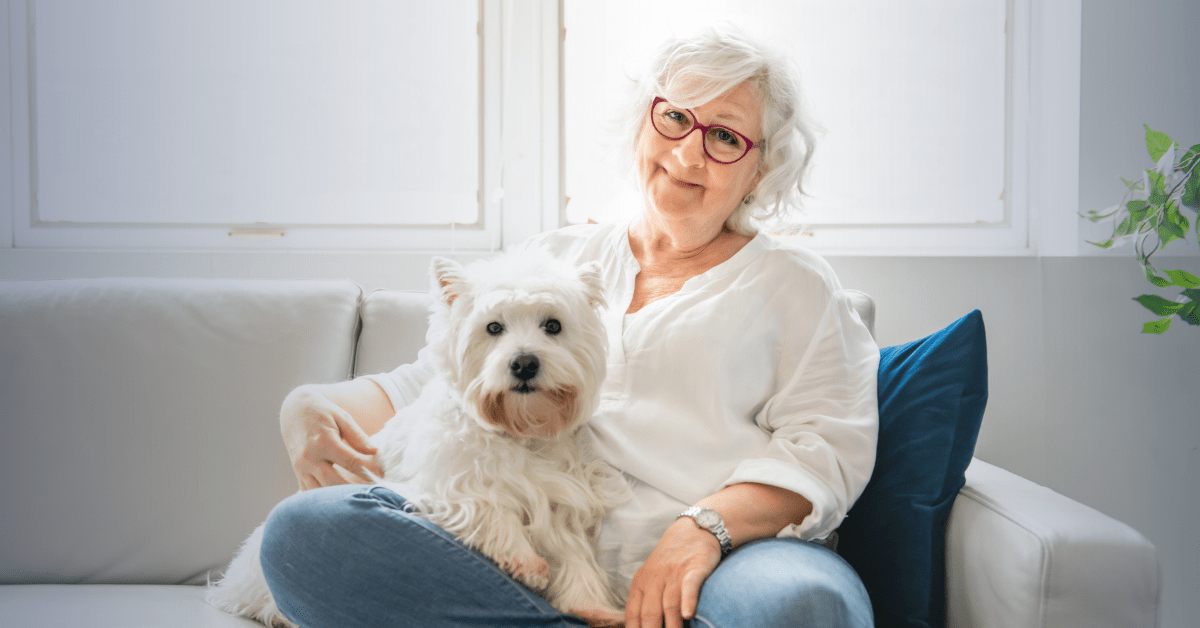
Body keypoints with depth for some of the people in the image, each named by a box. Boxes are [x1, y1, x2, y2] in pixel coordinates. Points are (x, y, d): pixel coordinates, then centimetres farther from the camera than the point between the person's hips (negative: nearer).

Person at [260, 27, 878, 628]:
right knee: (305, 529, -22)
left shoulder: (794, 283, 15)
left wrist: (706, 526, -17)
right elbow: (428, 384, 23)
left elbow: (828, 447, 1)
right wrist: (313, 405, 2)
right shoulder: (555, 257, 24)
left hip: (715, 566, -3)